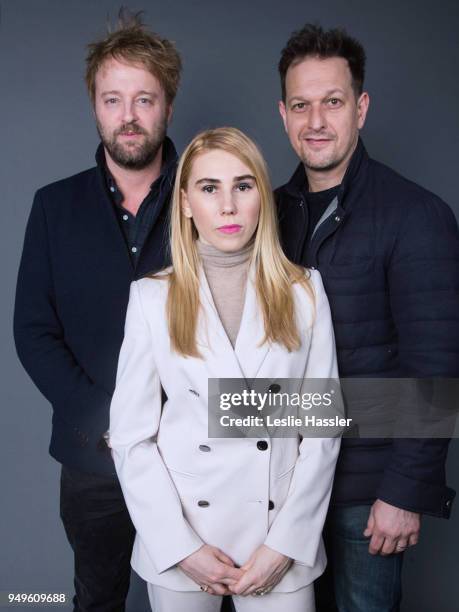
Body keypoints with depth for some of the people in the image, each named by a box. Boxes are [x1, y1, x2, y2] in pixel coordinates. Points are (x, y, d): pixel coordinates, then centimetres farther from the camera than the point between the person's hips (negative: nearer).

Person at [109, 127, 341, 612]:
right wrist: (182, 547, -8)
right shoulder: (152, 297, -4)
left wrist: (285, 543, -7)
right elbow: (131, 434, -3)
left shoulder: (303, 290, -1)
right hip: (179, 543, 0)